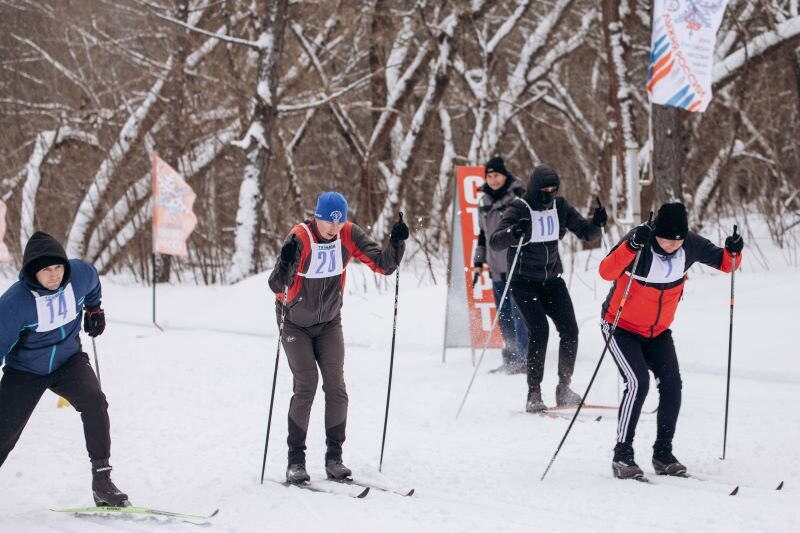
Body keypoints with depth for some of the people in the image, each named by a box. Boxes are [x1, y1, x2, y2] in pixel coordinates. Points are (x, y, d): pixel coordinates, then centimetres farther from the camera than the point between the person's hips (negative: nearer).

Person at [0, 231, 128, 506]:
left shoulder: (80, 274, -18)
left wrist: (94, 309, 13)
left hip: (68, 360, 2)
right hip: (25, 369, -2)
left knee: (94, 401, -26)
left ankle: (102, 479, -22)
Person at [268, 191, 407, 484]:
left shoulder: (349, 234, -14)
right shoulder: (299, 238, -26)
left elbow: (383, 264, -13)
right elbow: (277, 286, -33)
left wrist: (397, 243, -30)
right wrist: (286, 264, -53)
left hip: (329, 323, 4)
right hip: (295, 325, -4)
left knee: (336, 387, -5)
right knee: (306, 386, -13)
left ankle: (334, 457, 5)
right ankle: (295, 460, -4)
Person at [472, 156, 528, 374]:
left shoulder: (519, 197, -6)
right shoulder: (484, 202, 13)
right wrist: (478, 262, 18)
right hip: (497, 268, 6)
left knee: (518, 313, -10)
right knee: (503, 316, 8)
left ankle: (523, 358, -7)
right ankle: (510, 359, 13)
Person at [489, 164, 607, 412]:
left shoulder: (560, 206, 0)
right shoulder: (519, 210, -14)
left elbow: (585, 232, 0)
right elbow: (495, 241, -25)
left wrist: (596, 223, -22)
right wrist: (515, 233, -45)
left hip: (552, 280, 5)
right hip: (524, 282, -5)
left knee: (569, 329, -7)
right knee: (539, 330, -19)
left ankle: (564, 388, 8)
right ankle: (534, 394, -12)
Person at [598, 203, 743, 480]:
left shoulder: (691, 245, -13)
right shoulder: (640, 240, -27)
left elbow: (723, 263, 1)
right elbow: (606, 271, -41)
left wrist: (733, 252, -21)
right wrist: (631, 246, -55)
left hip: (658, 331, 5)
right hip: (622, 328, -5)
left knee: (671, 383, -7)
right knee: (638, 382, -20)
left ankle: (663, 453, 7)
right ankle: (622, 454, -12)